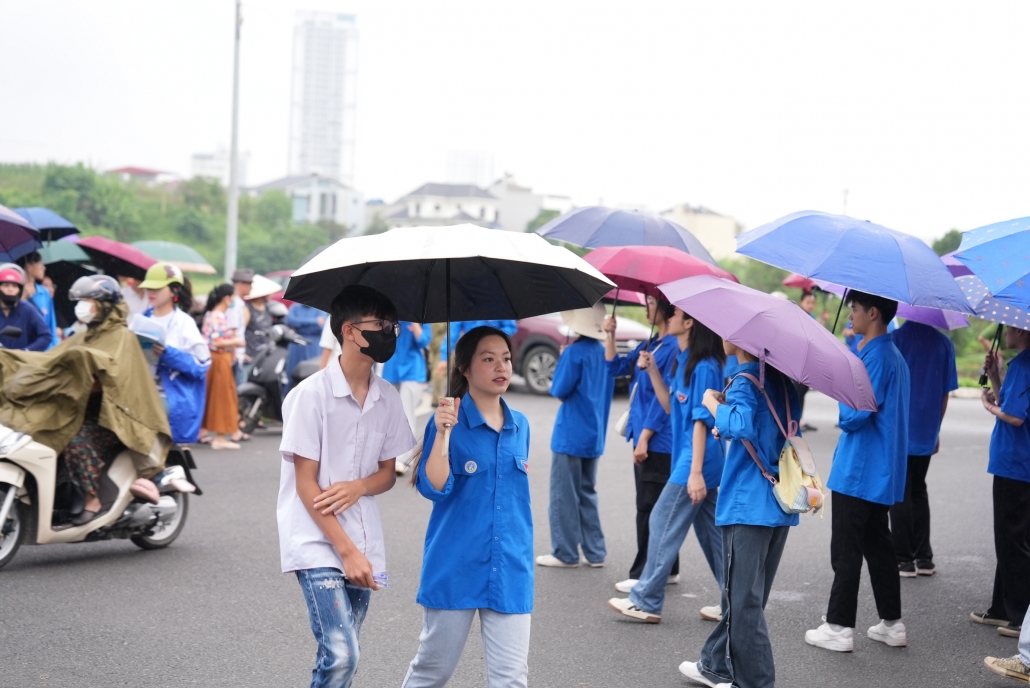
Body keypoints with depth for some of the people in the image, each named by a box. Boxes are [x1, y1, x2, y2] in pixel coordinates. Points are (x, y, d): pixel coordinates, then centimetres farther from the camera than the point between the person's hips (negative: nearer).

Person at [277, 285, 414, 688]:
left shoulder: (387, 398, 6)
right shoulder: (311, 394, -11)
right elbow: (306, 484, -11)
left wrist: (359, 486, -11)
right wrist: (348, 550, -15)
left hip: (362, 546, 6)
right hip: (317, 542, -5)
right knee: (340, 655, -16)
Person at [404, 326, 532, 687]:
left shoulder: (520, 425, 8)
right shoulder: (449, 420, -7)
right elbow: (433, 488, -16)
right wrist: (442, 434, -27)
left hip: (510, 569, 4)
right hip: (455, 566, -4)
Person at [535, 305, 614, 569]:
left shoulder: (574, 352, -17)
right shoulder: (604, 352, 6)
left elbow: (559, 391, -12)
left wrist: (560, 360, 0)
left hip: (570, 435, -8)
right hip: (594, 434, 8)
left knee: (564, 495, 1)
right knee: (587, 493, 15)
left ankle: (565, 553, 5)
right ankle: (595, 552, 16)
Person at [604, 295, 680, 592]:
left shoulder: (674, 347, -14)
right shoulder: (649, 345, 13)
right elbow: (616, 367, 19)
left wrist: (645, 437, -18)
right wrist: (610, 336, 6)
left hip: (658, 441, -9)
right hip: (644, 437, 9)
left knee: (649, 507, -5)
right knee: (652, 506, 15)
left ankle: (645, 574, 0)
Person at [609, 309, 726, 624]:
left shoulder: (704, 367, -17)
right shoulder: (683, 361, 11)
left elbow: (702, 421, -19)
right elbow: (670, 406, 15)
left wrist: (695, 472, -21)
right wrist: (652, 370, 6)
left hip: (695, 462, -10)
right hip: (688, 459, 10)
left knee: (664, 525, -3)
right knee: (710, 530, 12)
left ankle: (646, 602, 5)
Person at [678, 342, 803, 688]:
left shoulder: (745, 380, -13)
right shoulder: (782, 379, 11)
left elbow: (741, 427, -32)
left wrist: (713, 404, -15)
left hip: (748, 507, -8)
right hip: (781, 504, 8)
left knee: (744, 598, -2)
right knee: (740, 594, 17)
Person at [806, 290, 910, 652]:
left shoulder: (875, 358, -18)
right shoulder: (892, 354, 14)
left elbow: (856, 415, -22)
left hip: (859, 472, -10)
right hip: (880, 473, 10)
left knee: (846, 551, -3)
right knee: (877, 546, 16)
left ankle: (839, 627, 2)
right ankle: (892, 623, 21)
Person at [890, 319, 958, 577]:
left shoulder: (896, 338, -11)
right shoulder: (944, 343, 1)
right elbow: (945, 393, 5)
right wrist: (936, 429, 15)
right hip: (926, 432, 4)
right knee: (918, 491, 17)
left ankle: (904, 559, 5)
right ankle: (923, 557, 18)